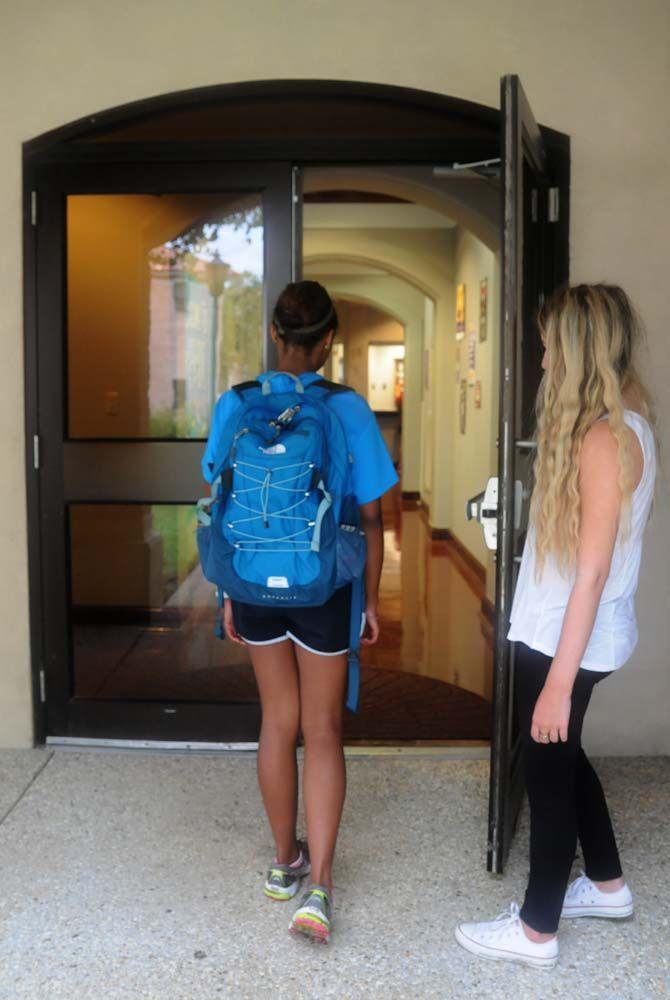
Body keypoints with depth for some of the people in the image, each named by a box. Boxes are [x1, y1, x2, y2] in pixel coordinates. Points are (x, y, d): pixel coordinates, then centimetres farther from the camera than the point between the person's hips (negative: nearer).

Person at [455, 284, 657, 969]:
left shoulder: (605, 437, -22)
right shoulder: (622, 420, 8)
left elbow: (592, 573, -24)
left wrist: (560, 681, -22)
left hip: (570, 639, -9)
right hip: (557, 631, 9)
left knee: (548, 771, 5)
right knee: (560, 757, 23)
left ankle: (536, 931, 23)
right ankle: (607, 885, 42)